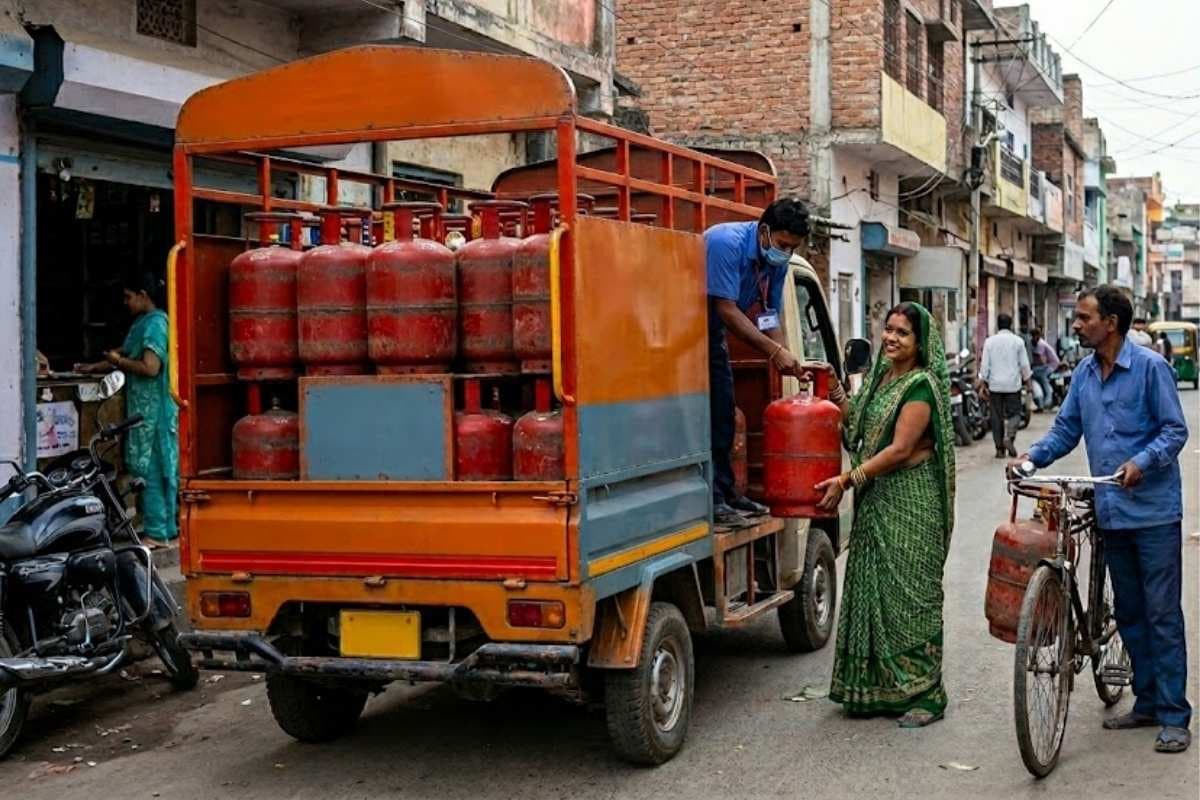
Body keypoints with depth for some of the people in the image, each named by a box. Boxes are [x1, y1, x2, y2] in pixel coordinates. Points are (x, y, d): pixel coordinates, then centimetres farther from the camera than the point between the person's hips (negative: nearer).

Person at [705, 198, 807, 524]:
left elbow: (768, 315, 4)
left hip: (710, 329, 9)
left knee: (722, 411, 8)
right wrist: (774, 351, -29)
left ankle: (724, 492, 16)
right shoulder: (727, 243, -28)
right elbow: (727, 310, -30)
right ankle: (708, 498, -14)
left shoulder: (777, 262, -2)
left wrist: (786, 358, -14)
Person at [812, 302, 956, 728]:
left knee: (907, 591, -5)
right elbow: (858, 430, 16)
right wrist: (836, 396, 2)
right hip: (875, 501, 8)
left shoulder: (921, 385, -12)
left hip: (911, 502, -8)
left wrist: (846, 480, -20)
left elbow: (900, 449, -18)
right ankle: (876, 687, 18)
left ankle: (924, 693, 3)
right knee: (872, 589, 9)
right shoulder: (882, 375, 14)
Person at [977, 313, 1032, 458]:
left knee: (997, 416, 6)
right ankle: (1009, 437, -18)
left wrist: (982, 385, 4)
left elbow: (985, 364, -1)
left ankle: (1000, 449, 6)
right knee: (1014, 413, 8)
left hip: (995, 385, 1)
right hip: (1013, 384, -1)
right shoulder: (1017, 341, -1)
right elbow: (1024, 364, 1)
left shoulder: (990, 341, 1)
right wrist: (1028, 383, 11)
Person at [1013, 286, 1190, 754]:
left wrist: (1142, 462, -25)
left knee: (1162, 613, -4)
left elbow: (1175, 430, -9)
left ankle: (1174, 716, 1)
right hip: (1111, 511, 7)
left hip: (1154, 510, -6)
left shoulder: (1150, 367, -9)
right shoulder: (1084, 374, 9)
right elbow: (1066, 430, 13)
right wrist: (1033, 457, -3)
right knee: (1128, 612, 13)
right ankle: (1147, 702, 24)